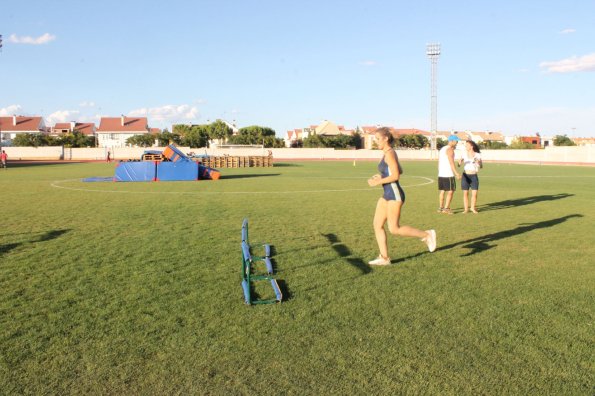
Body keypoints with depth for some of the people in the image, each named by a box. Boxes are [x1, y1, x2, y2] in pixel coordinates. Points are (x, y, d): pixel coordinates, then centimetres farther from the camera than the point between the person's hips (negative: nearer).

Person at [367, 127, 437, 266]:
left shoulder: (389, 153, -15)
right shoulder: (390, 153, 13)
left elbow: (396, 176, -22)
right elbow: (400, 171, 22)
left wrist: (377, 182, -16)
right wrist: (381, 176, 15)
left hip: (394, 194, -10)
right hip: (387, 194, 10)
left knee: (394, 229, -6)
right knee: (377, 225, 6)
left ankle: (427, 235, 7)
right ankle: (384, 258, 10)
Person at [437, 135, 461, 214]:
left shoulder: (442, 149, 17)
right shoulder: (450, 149, -11)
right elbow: (451, 162, -21)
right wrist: (456, 173, -28)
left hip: (441, 174, 9)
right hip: (448, 175, -9)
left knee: (442, 191, 13)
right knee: (450, 191, -4)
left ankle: (440, 208, 15)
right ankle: (446, 208, -7)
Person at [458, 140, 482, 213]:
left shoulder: (477, 155, -2)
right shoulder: (464, 154, 2)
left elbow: (481, 166, -3)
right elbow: (459, 165, 3)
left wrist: (478, 162, -24)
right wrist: (460, 162, -20)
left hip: (474, 176, -1)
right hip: (465, 176, 1)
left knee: (474, 193, -5)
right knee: (465, 193, 1)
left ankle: (473, 207, 16)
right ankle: (466, 209, 11)